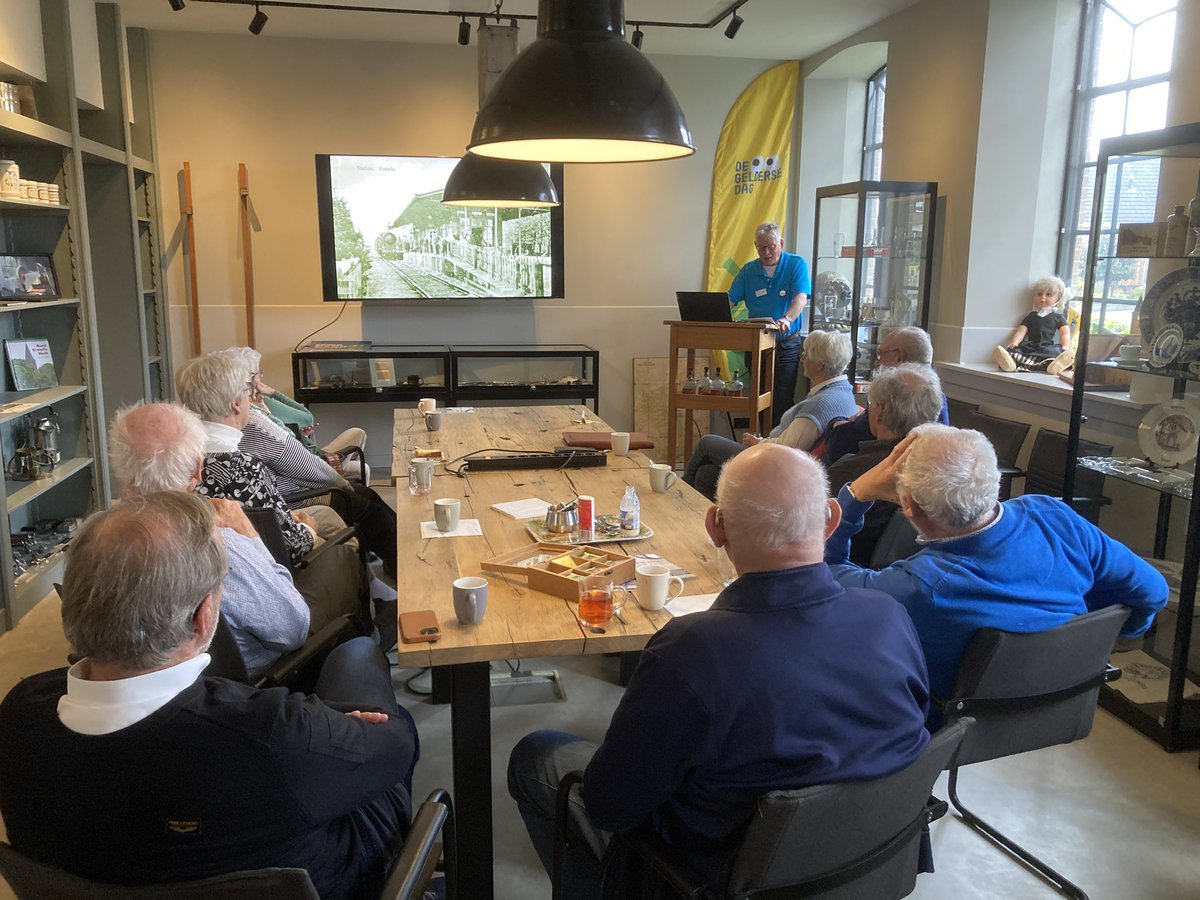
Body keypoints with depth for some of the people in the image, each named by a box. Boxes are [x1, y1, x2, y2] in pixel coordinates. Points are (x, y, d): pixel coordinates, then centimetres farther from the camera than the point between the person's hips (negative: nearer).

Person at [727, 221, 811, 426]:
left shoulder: (796, 264, -2)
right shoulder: (748, 271, 8)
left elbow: (801, 297, -17)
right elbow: (730, 300, 3)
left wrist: (787, 319, -37)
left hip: (788, 344, -4)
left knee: (783, 401, -9)